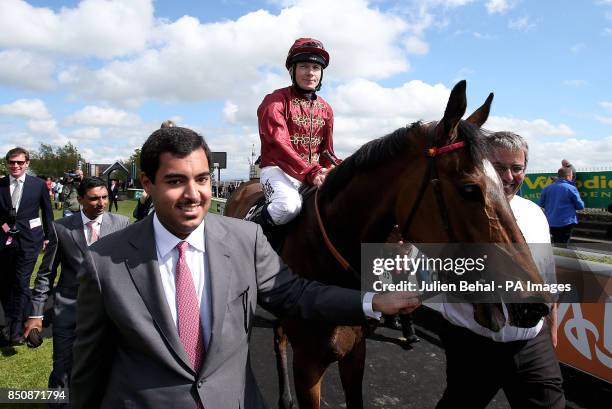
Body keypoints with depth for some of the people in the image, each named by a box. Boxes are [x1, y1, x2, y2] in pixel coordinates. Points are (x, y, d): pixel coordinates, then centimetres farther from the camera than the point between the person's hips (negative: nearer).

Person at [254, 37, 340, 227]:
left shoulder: (325, 109, 14)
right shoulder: (275, 101, -5)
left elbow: (326, 151, 16)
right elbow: (280, 144, -19)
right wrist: (310, 173, -31)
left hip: (315, 171, 6)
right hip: (278, 168, -6)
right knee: (289, 205, -35)